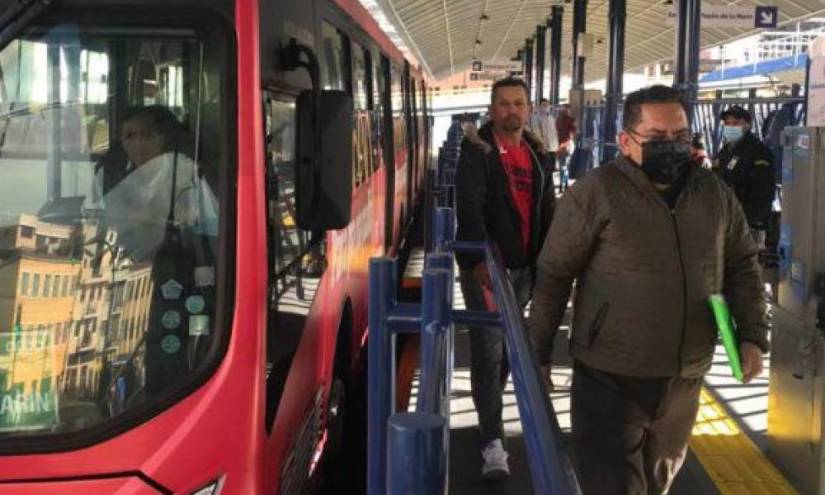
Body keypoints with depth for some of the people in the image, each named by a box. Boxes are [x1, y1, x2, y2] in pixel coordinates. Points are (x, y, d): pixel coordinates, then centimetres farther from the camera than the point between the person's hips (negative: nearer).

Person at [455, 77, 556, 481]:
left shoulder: (539, 155, 12)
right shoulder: (476, 150, -7)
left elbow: (548, 212, 15)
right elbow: (469, 208, -18)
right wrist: (480, 260, -29)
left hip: (525, 266, 6)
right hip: (485, 265, -6)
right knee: (488, 351, -6)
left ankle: (488, 405, 37)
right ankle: (493, 442, -3)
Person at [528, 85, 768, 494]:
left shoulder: (714, 193, 3)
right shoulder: (595, 193, -13)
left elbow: (742, 265, 12)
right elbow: (553, 275, -9)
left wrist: (752, 335, 2)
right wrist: (539, 352, -7)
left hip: (685, 381, 5)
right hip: (610, 380, -5)